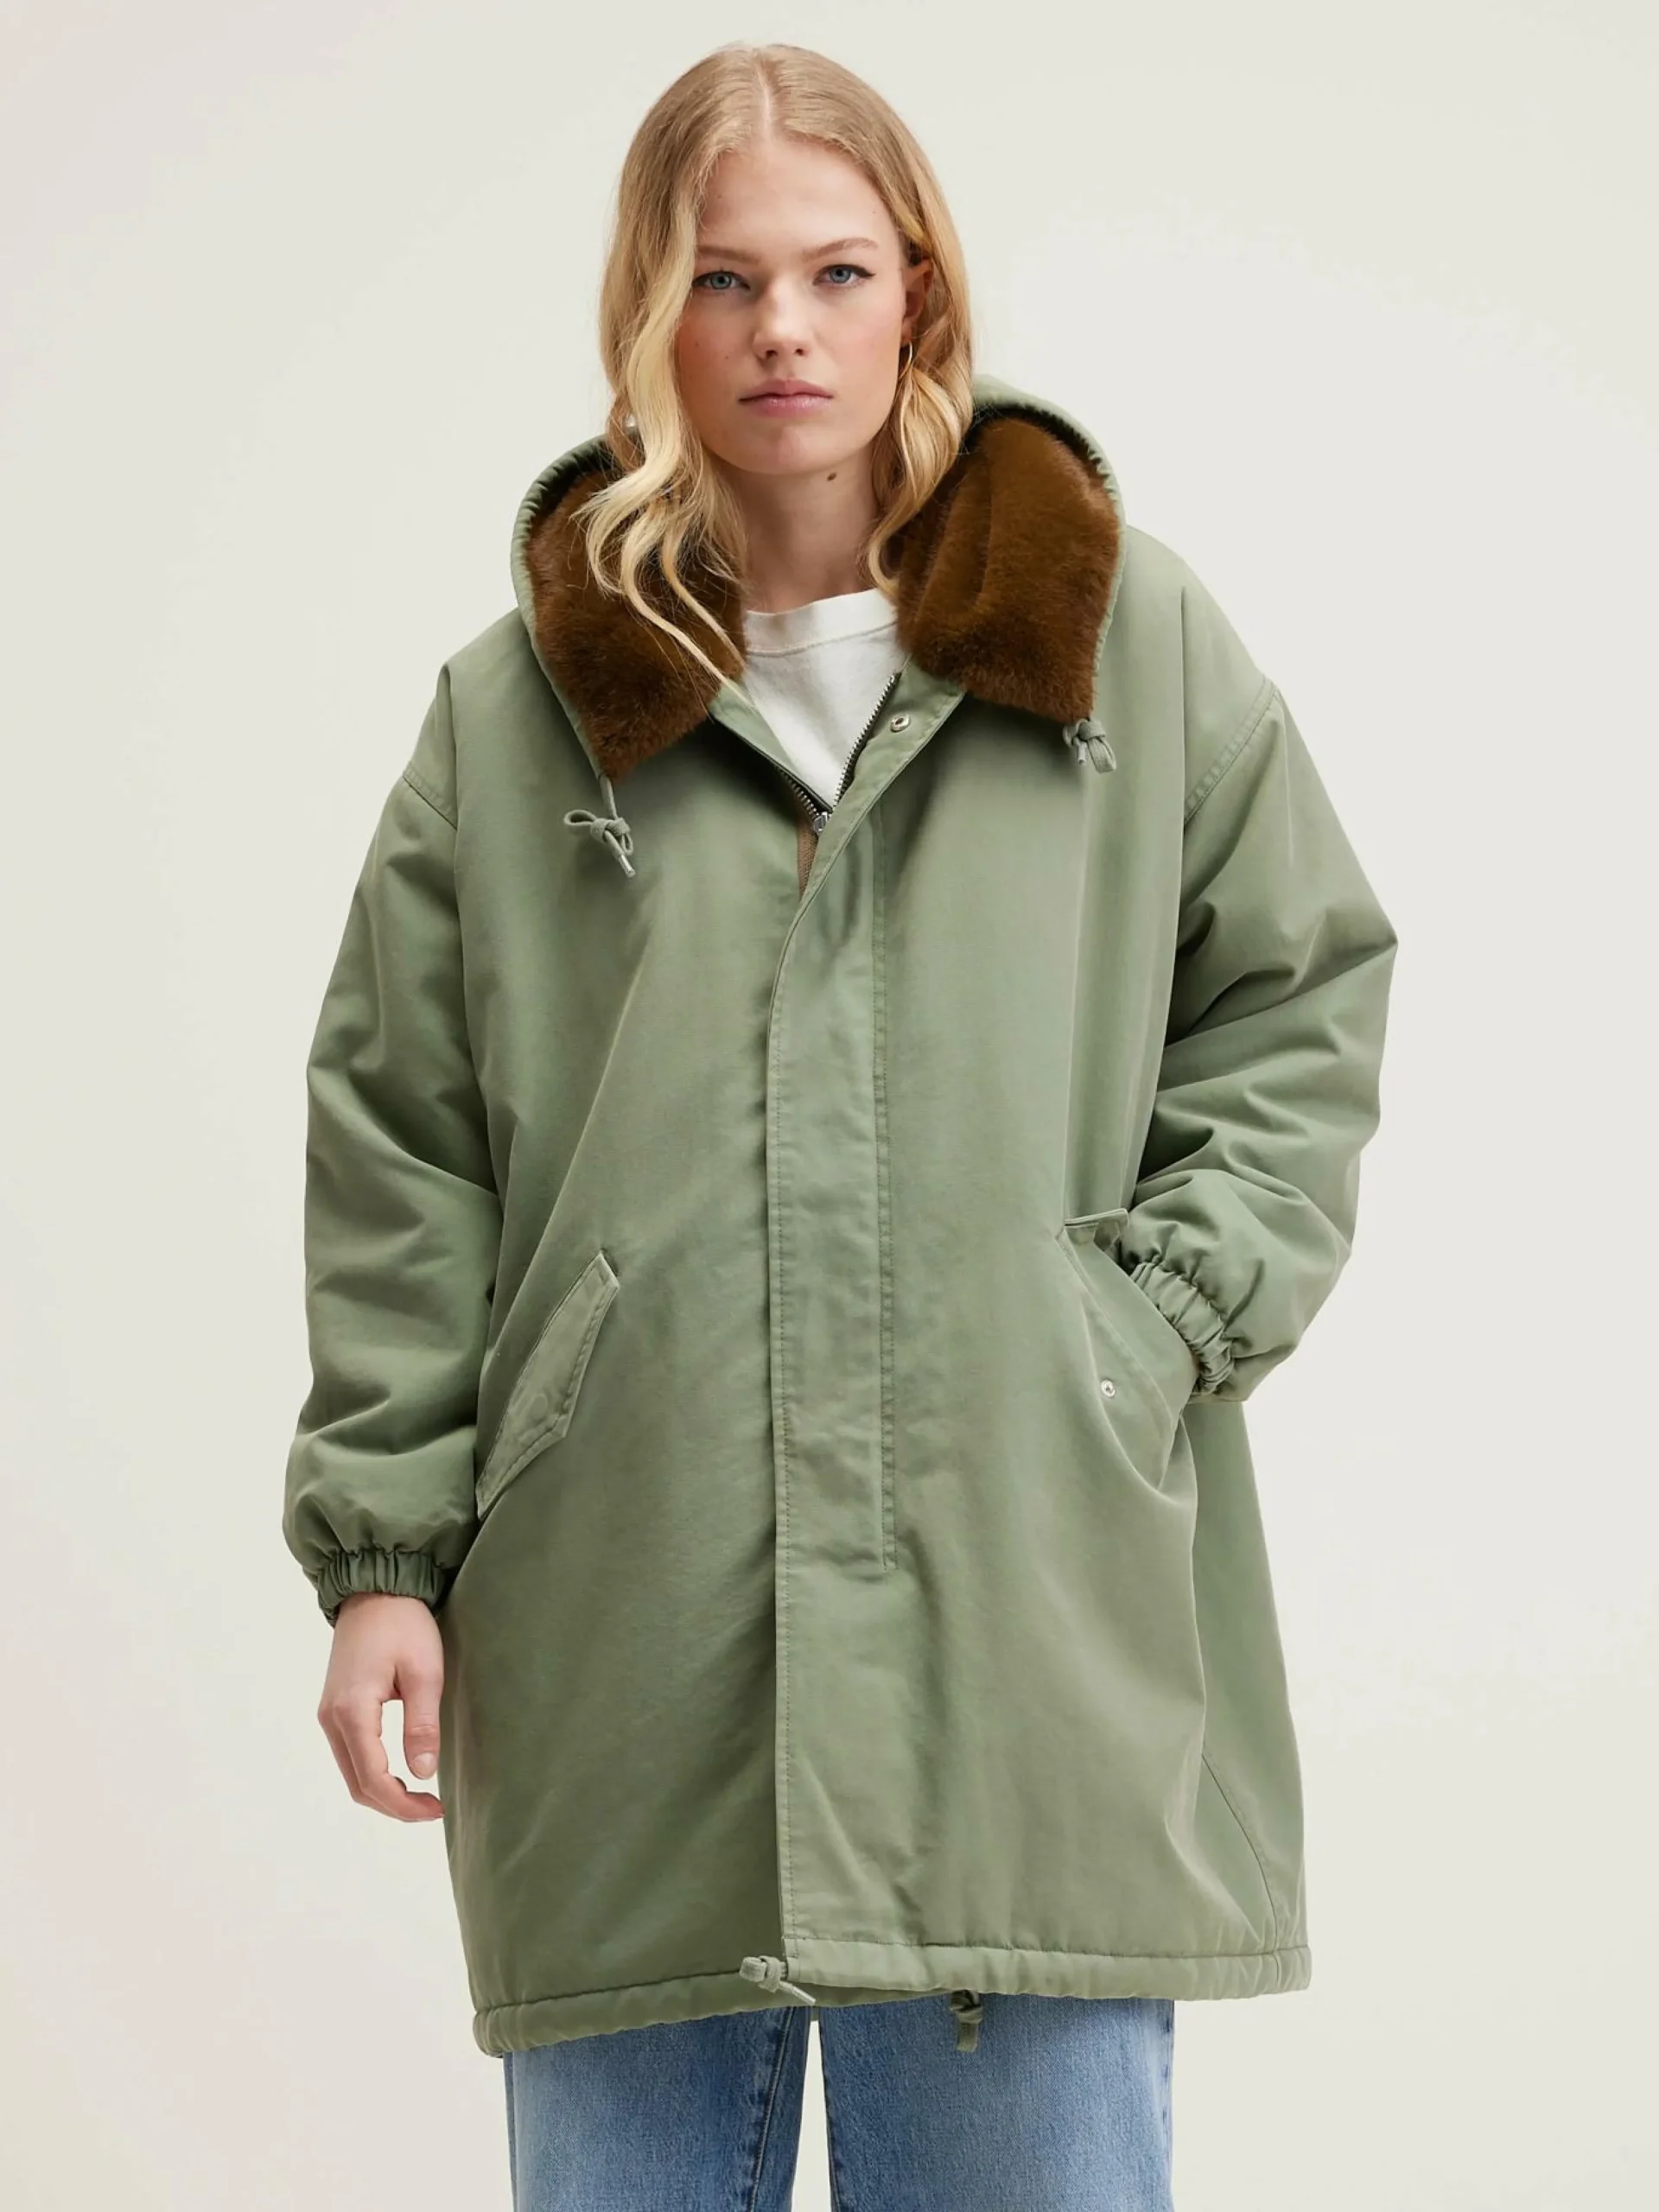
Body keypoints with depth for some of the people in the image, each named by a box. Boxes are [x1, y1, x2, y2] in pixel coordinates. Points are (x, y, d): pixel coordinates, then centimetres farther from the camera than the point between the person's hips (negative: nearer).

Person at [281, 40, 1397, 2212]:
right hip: (622, 1646, 1)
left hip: (1032, 1602, 0)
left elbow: (1301, 1004, 13)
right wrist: (381, 1551, 3)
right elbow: (400, 1155, 9)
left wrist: (1167, 1321, -1)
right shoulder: (520, 703, 8)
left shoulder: (1131, 633, 9)